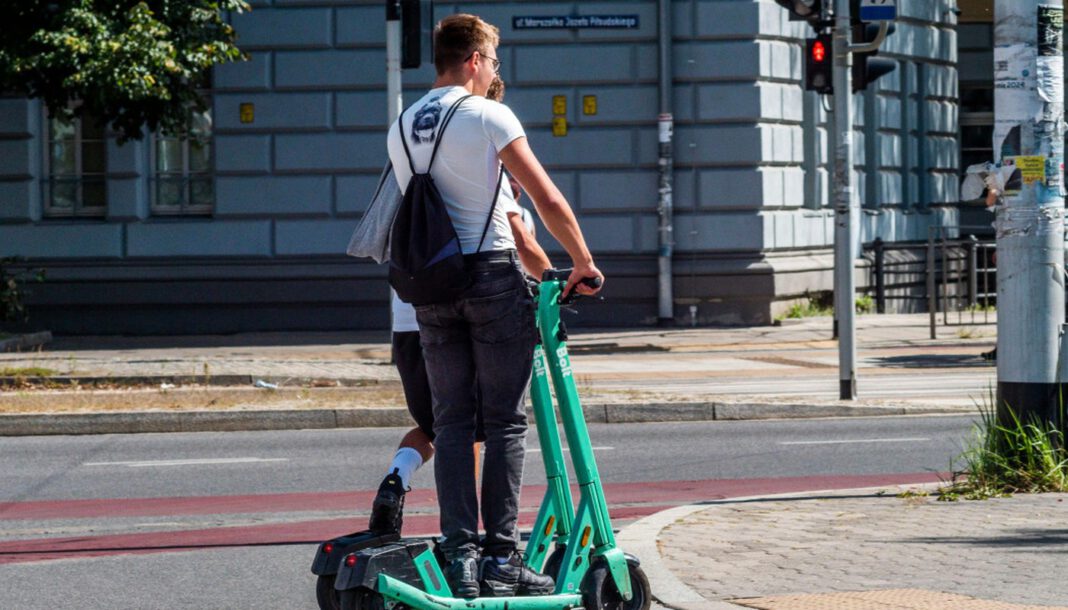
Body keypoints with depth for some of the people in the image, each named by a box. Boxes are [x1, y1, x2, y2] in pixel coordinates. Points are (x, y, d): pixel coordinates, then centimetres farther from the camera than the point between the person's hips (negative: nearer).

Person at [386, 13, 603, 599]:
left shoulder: (401, 127, 11)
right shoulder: (487, 116, -8)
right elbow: (548, 200, -11)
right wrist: (583, 263, 2)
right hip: (492, 274, -5)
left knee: (451, 422, 7)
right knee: (504, 420, 0)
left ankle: (459, 557, 2)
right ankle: (501, 560, -1)